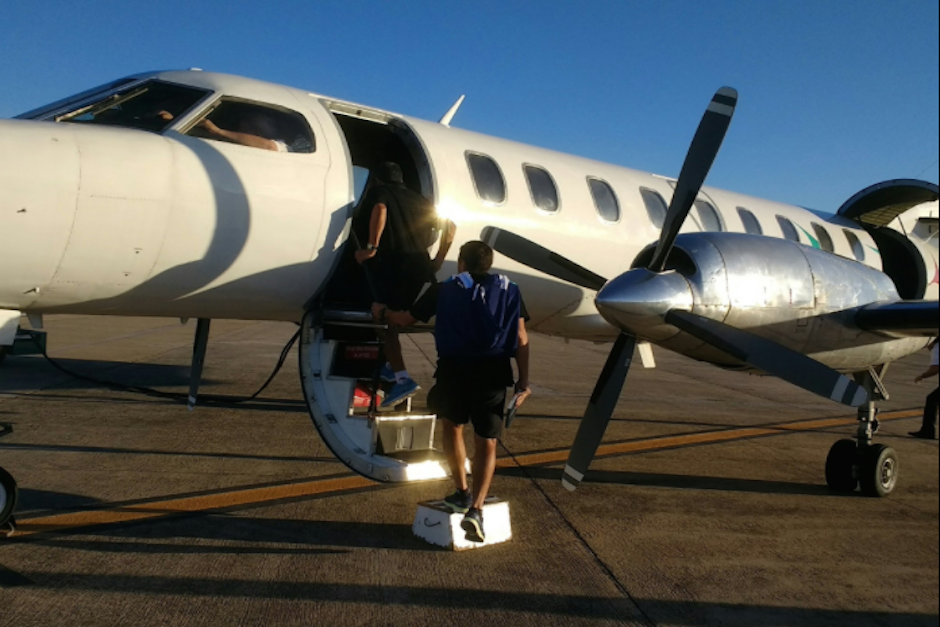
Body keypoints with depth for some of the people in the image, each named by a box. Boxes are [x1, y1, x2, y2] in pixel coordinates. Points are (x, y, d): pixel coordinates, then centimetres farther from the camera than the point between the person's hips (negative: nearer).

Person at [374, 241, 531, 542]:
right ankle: (476, 508, -4)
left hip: (454, 368, -1)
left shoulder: (444, 290, 12)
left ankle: (463, 492, 23)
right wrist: (523, 380, 5)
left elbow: (408, 319, 19)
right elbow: (521, 339, 5)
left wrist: (383, 312, 38)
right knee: (487, 442, 8)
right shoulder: (510, 291, 15)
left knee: (452, 424, 23)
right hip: (494, 372, 1)